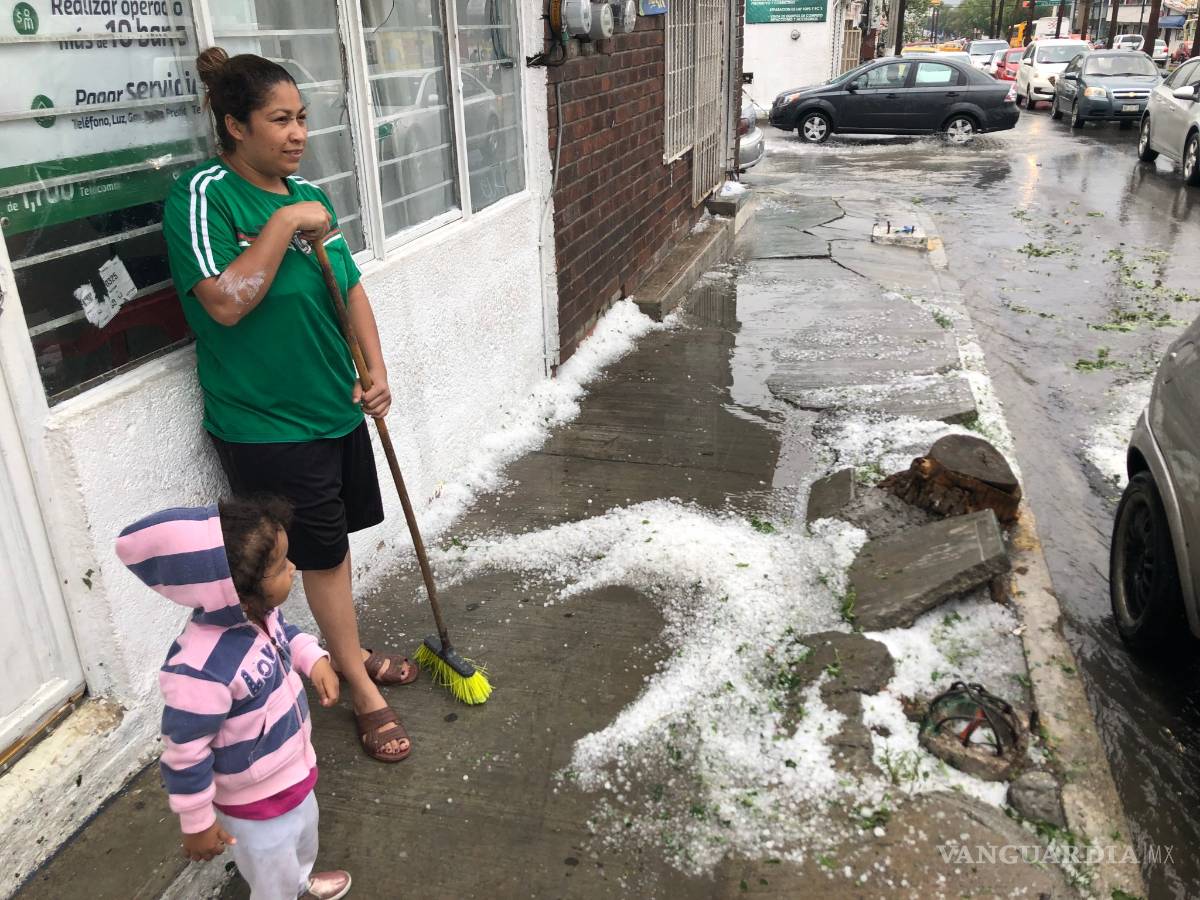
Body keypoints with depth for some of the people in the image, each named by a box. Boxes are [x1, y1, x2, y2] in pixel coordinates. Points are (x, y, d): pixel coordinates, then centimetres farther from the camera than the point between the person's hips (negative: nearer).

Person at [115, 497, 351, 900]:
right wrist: (197, 823, -15)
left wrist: (314, 659, -8)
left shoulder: (258, 611, -17)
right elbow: (184, 756, -28)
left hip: (294, 770, 8)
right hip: (256, 802, -8)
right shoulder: (201, 672, -41)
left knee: (304, 836, 36)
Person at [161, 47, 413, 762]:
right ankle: (363, 690, 22)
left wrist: (376, 370, -2)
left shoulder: (309, 196, 6)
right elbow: (226, 302, -26)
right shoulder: (203, 196, -14)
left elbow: (351, 289, 9)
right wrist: (284, 224, -22)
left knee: (334, 543, 18)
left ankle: (346, 651, 39)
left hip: (337, 407, 6)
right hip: (265, 426, -6)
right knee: (324, 552, 4)